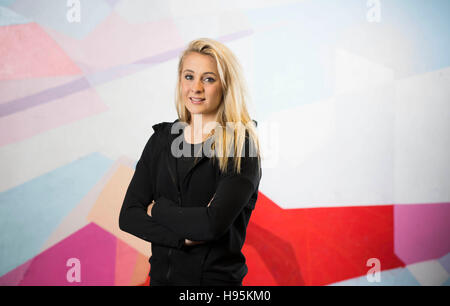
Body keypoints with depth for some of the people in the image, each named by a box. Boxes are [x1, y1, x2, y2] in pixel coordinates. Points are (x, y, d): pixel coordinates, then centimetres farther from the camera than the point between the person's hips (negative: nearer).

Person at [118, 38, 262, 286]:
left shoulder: (241, 147, -13)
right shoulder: (161, 139, 1)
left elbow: (214, 223, -24)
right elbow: (128, 216, -5)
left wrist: (158, 209, -10)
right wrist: (185, 236, -18)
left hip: (216, 276, -4)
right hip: (162, 274, 4)